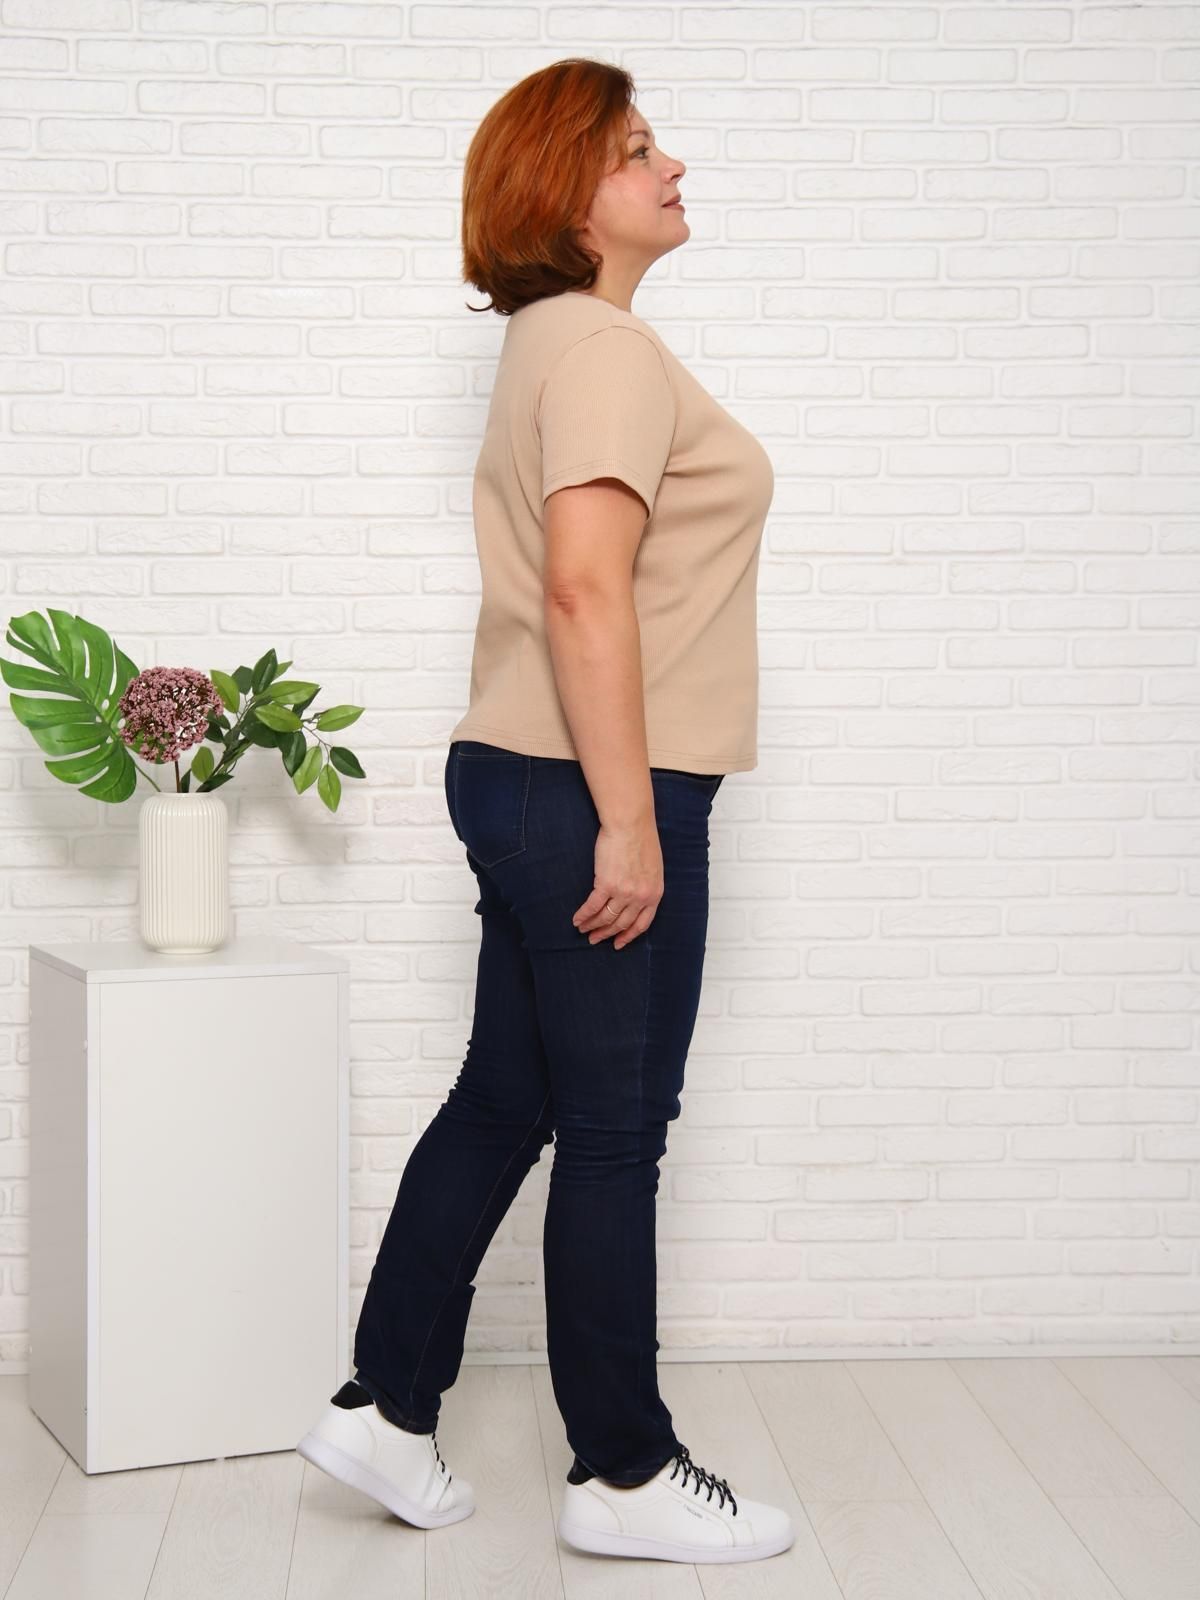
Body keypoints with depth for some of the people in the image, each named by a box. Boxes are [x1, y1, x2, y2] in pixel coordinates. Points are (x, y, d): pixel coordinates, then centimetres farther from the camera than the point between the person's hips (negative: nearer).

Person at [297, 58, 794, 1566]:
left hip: (523, 781, 10)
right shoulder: (606, 346, -14)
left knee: (504, 1102, 14)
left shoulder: (556, 344, 18)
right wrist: (629, 822, -23)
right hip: (592, 797, -10)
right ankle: (624, 1476, 15)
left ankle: (385, 1409, 23)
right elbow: (586, 587, -24)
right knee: (613, 1134, 1)